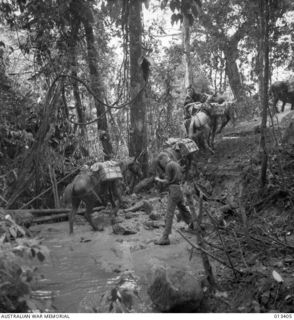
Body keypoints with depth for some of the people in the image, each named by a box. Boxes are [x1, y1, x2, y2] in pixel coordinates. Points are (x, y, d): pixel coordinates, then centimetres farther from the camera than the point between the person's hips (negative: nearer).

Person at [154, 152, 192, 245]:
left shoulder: (169, 165, -10)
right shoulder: (177, 164, 17)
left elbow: (168, 181, -12)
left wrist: (158, 180, 5)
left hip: (173, 190, -9)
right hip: (180, 189, 9)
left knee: (169, 214, -10)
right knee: (183, 210, 24)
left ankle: (165, 238, -11)